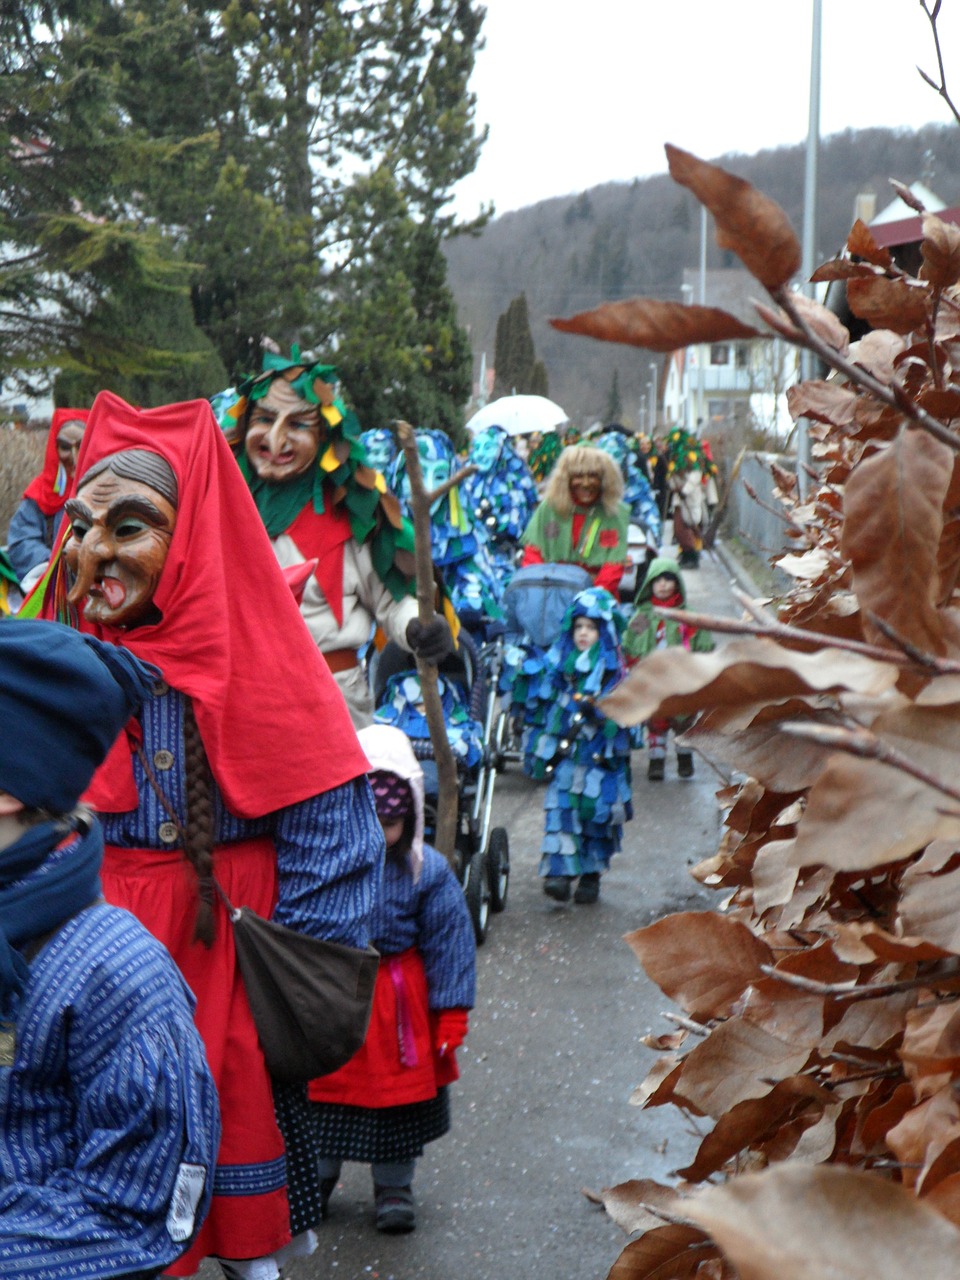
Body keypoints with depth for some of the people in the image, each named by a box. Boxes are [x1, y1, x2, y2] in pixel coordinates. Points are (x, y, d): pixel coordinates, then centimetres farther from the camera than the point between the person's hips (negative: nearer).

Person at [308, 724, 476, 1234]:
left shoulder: (427, 871, -10)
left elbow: (449, 943, -5)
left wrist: (451, 1014, -5)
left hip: (399, 1002, 0)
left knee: (399, 1094, 12)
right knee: (323, 1090, 13)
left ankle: (394, 1187, 30)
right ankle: (318, 1174, 36)